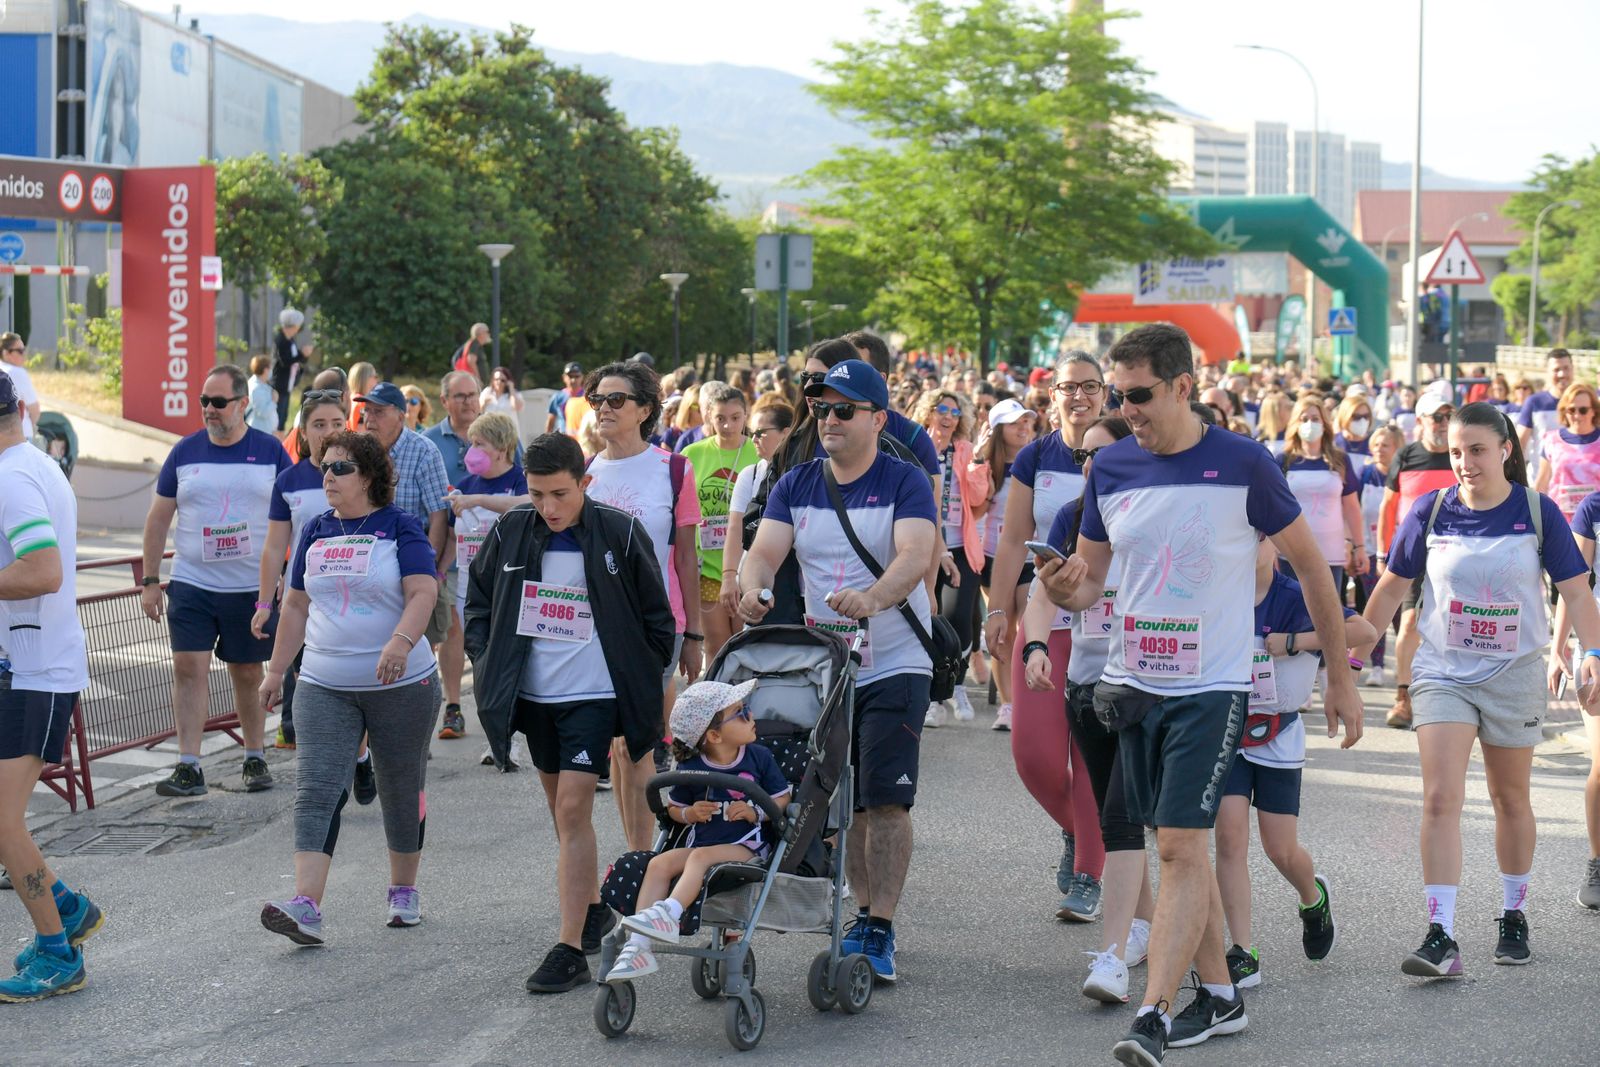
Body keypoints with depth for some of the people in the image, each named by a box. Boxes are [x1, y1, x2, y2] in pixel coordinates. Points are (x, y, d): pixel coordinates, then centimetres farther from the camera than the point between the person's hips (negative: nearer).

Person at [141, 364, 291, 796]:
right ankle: (189, 768, -9)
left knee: (248, 674, 9)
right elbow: (158, 518, 8)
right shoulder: (185, 452, 3)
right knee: (189, 667, -10)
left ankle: (255, 759, 24)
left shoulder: (270, 452, 0)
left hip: (252, 586, -1)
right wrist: (150, 580, 4)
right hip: (191, 583, 1)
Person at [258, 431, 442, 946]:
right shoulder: (316, 531, 9)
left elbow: (423, 593, -17)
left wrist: (401, 642, -34)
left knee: (402, 790, 10)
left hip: (401, 686, -3)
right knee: (315, 791, -12)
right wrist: (276, 671, 16)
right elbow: (296, 605, 16)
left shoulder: (400, 527, -5)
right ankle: (306, 907, -22)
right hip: (323, 687, 3)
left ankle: (404, 890, 30)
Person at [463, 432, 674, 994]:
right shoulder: (511, 532, 1)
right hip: (533, 695, 5)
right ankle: (593, 910, 36)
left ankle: (570, 949, -13)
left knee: (572, 810, -12)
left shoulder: (619, 533, -9)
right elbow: (479, 598, 15)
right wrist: (485, 662, 4)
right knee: (562, 809, 16)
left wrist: (643, 683, -1)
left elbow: (656, 615, 2)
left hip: (594, 694, -5)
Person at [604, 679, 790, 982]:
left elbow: (782, 800, 5)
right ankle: (638, 946, -28)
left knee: (700, 857, -31)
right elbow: (673, 808, 15)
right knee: (659, 863, -21)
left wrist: (755, 813, -14)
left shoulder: (759, 758, 2)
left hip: (746, 846, -3)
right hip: (701, 841, 3)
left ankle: (667, 914, -48)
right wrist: (690, 814, -8)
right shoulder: (690, 769, 3)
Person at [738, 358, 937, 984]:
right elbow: (765, 550, -6)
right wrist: (753, 586, -31)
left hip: (894, 667, -5)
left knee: (886, 798, -11)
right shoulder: (795, 486, 6)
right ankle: (864, 914, 23)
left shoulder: (903, 482, -8)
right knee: (848, 802, 11)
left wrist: (871, 598, -44)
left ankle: (880, 932, -8)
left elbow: (916, 555, -24)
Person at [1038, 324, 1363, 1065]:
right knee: (1178, 847, 12)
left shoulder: (1242, 465, -8)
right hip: (1134, 684, 5)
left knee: (1181, 846, -13)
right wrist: (1063, 590, -15)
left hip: (1210, 686, -5)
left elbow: (1310, 565, 1)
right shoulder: (1110, 468, 3)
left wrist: (1340, 676, 4)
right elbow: (1088, 580, 10)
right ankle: (1219, 997, 25)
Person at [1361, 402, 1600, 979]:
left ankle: (1514, 916, 31)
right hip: (1443, 673, 0)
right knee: (1441, 800, -13)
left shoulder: (1538, 512, -5)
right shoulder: (1430, 511, -4)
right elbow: (1392, 587, 6)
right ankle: (1441, 937, -16)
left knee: (1510, 799, 13)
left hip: (1514, 674, 0)